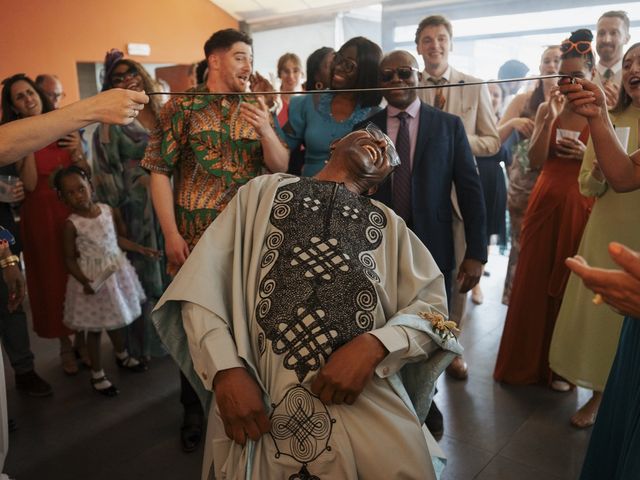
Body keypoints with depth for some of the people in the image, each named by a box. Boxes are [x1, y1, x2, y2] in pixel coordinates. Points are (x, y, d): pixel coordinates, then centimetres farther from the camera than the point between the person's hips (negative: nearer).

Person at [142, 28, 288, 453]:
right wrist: (171, 234, -11)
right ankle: (195, 408, 30)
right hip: (195, 238, -2)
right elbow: (160, 172, -5)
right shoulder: (181, 107, -2)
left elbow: (281, 166, 3)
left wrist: (265, 130, -17)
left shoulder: (257, 110, 9)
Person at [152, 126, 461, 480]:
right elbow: (200, 285, 3)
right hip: (259, 402, -1)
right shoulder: (263, 192, 10)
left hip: (367, 406, 2)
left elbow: (433, 307, 7)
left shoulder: (390, 225, 14)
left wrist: (373, 346, -12)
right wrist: (225, 370, -12)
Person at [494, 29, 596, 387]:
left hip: (581, 207, -2)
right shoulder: (547, 109, 6)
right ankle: (527, 361, 22)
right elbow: (536, 161, -4)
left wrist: (587, 154, -18)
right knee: (534, 282, 7)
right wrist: (549, 120, -14)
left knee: (569, 285, 6)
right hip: (545, 203, 2)